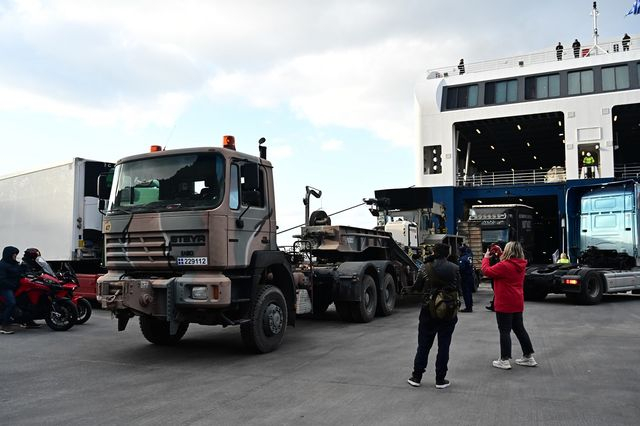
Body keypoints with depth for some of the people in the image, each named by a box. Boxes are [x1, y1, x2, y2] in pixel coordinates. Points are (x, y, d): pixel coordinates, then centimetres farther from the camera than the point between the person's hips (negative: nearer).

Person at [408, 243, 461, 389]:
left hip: (428, 312, 0)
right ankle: (440, 380, 13)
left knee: (423, 345, 11)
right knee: (443, 346, 8)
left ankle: (416, 377, 19)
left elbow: (417, 288, -1)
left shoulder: (426, 268, -9)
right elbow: (458, 290, -2)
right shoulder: (455, 268, -6)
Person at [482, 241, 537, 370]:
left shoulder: (504, 266, -21)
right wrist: (499, 254, 15)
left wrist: (486, 257, 0)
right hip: (517, 304, 8)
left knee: (504, 331, -1)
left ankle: (504, 360, 4)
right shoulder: (520, 266, 5)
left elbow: (486, 271, -15)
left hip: (504, 305, -8)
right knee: (519, 329, 18)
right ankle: (528, 356, 24)